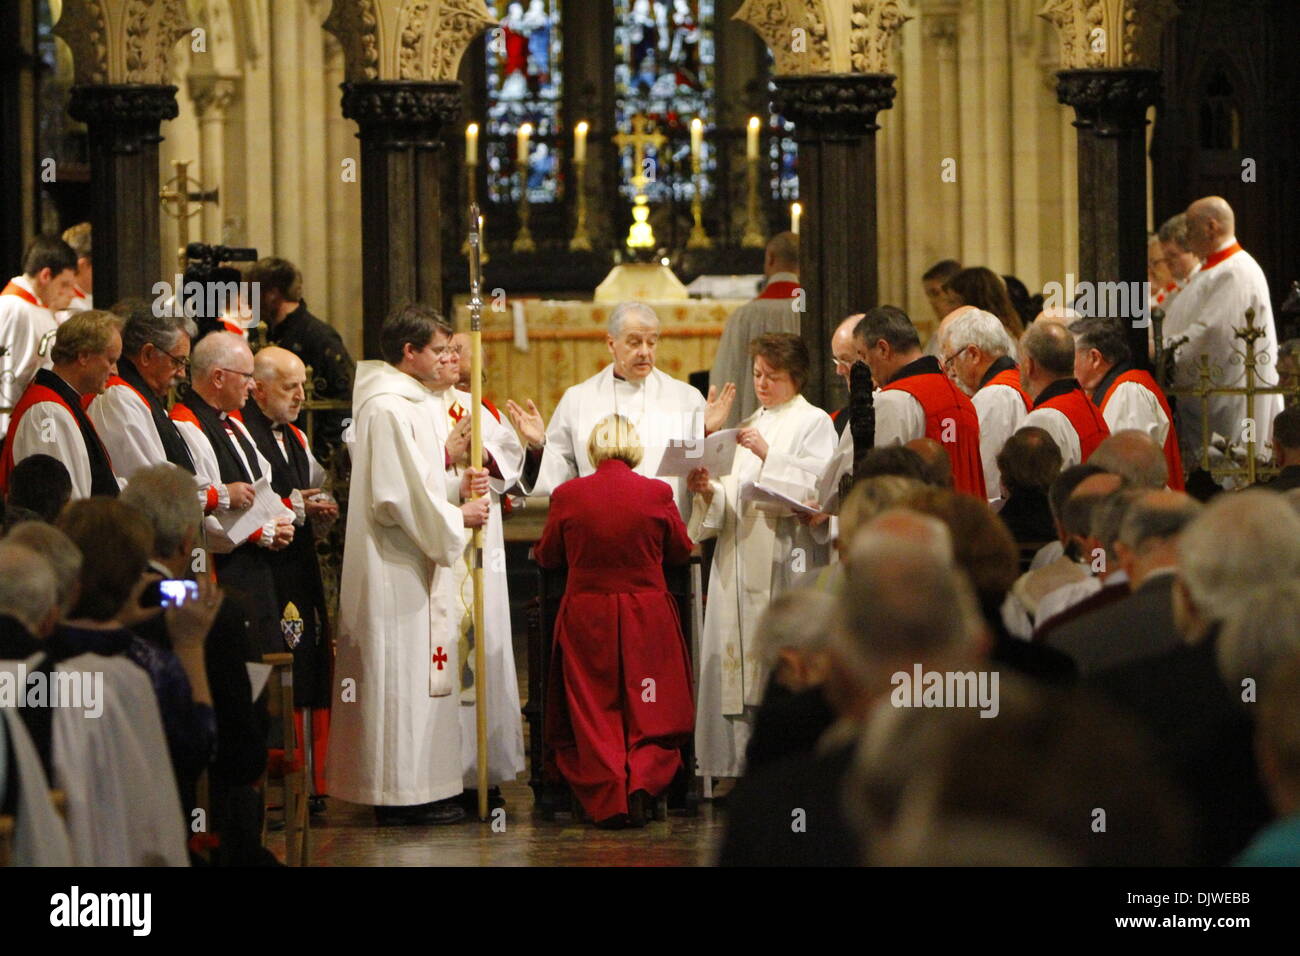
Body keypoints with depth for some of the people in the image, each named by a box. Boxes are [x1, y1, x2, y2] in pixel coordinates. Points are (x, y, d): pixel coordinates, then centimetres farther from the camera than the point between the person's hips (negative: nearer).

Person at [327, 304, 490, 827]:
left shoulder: (416, 404, 15)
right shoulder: (387, 408, -17)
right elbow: (397, 498, -20)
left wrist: (457, 488, 5)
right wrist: (456, 518, -11)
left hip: (417, 564, 11)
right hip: (395, 568, -11)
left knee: (420, 674, 11)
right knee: (401, 671, -6)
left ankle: (419, 787, 15)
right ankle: (401, 791, -2)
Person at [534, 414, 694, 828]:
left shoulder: (567, 494, -7)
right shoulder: (657, 493, -6)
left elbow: (547, 555, 6)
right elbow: (682, 551, 8)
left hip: (586, 616, 0)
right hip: (647, 618, 0)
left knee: (592, 714, 7)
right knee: (650, 712, 11)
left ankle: (608, 798, -5)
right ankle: (643, 782, -9)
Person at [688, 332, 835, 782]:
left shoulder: (814, 423, 1)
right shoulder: (749, 428, 22)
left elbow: (814, 490, -12)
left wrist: (768, 455, -18)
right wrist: (709, 491, -1)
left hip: (785, 561, -7)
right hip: (740, 558, 7)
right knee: (738, 662, 1)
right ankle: (743, 765, 2)